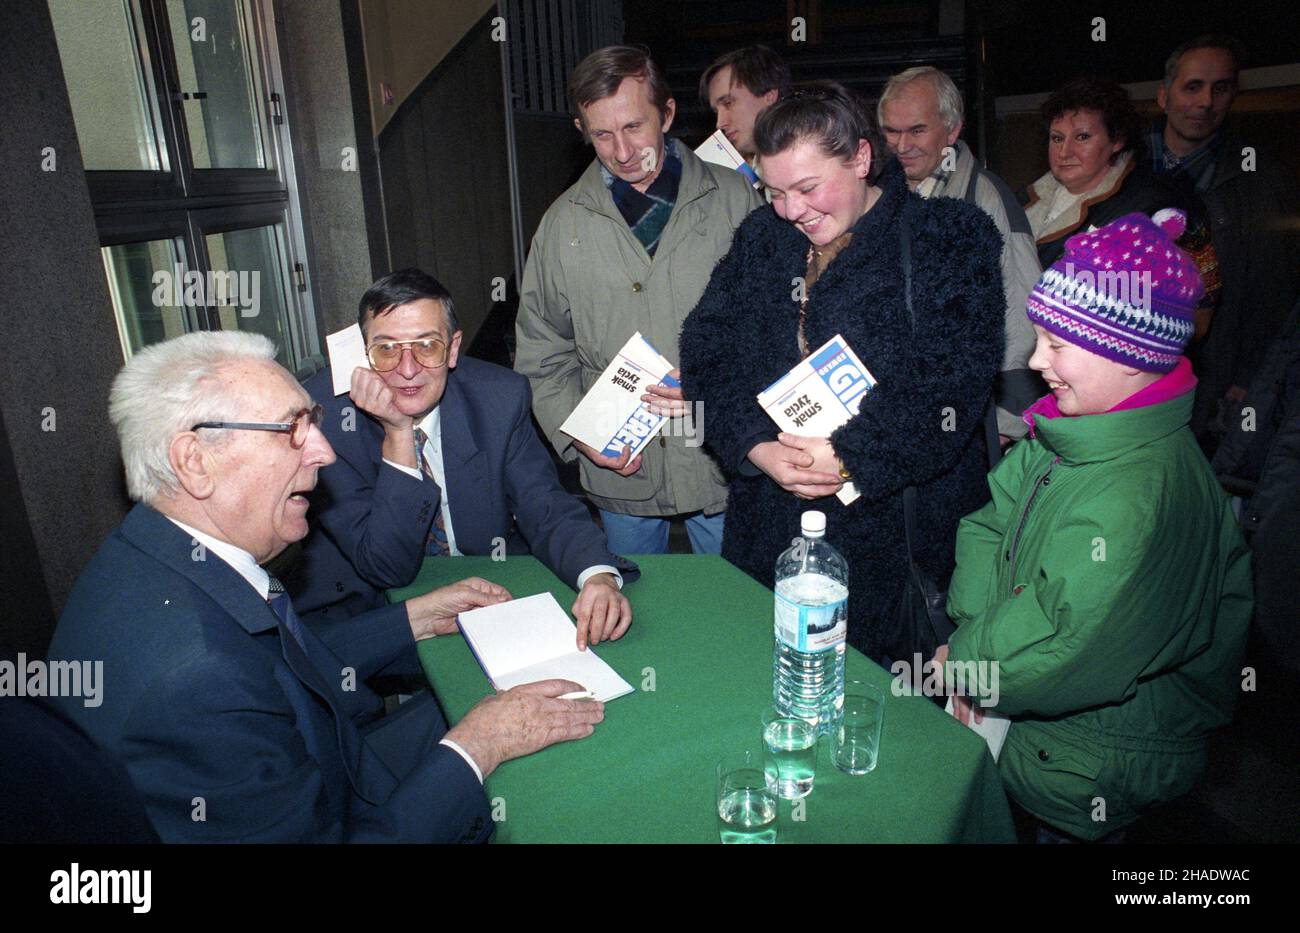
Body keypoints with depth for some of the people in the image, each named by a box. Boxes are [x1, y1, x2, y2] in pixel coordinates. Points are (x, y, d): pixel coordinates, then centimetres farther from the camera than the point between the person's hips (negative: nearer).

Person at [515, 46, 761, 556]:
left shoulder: (735, 199, -3)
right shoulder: (563, 222, 2)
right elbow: (542, 354, 6)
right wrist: (578, 432, -9)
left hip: (723, 461, -1)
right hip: (621, 471, 1)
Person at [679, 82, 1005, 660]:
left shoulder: (952, 239, -4)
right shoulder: (760, 238, 9)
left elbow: (953, 389, -14)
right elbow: (707, 352, 0)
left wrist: (849, 459, -20)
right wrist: (756, 447, -14)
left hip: (902, 525, -3)